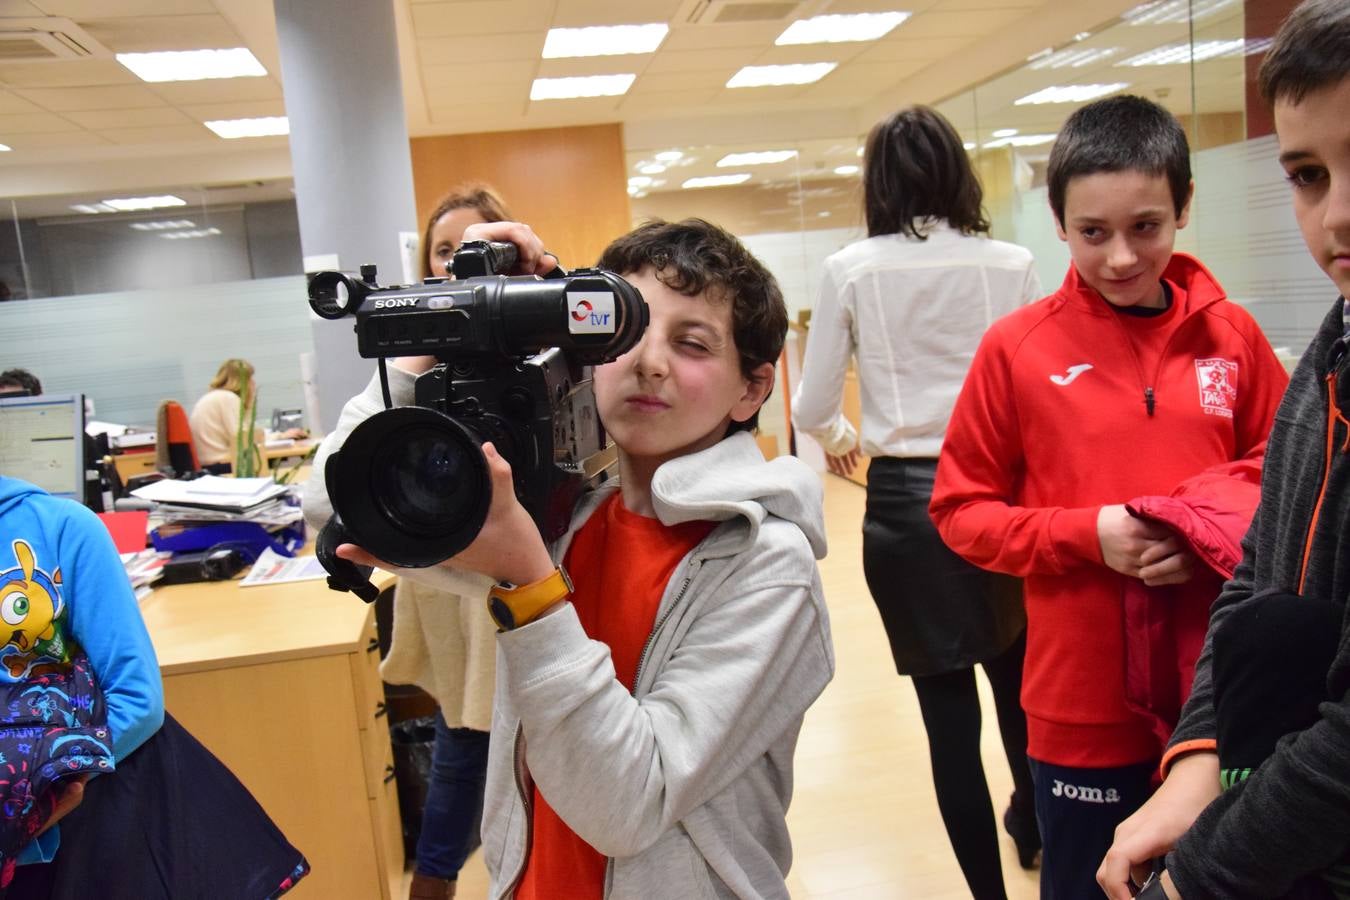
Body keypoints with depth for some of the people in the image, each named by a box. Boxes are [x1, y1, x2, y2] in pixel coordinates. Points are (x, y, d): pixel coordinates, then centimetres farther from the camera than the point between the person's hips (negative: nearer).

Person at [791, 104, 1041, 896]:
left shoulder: (852, 270, -3)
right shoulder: (1011, 265, -2)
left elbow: (812, 408, -2)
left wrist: (842, 438, 20)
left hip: (905, 500, -2)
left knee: (948, 706, 7)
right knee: (1018, 676, 25)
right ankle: (1033, 825, 49)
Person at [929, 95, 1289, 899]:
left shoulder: (1232, 335, 0)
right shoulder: (1018, 346, -7)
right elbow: (962, 509, -3)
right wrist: (1085, 534, -17)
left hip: (1222, 693, 3)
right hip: (1085, 702, -2)